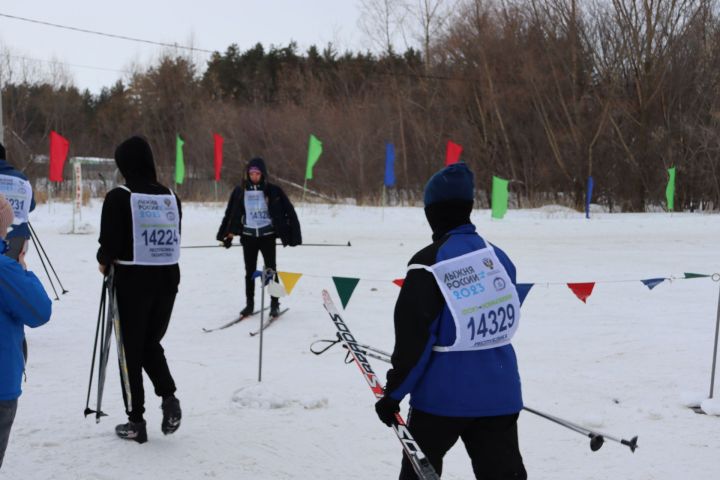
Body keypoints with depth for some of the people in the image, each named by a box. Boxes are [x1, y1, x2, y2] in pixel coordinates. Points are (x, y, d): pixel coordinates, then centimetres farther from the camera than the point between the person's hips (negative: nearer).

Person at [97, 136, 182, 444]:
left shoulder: (119, 198, -12)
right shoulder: (170, 197, 3)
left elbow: (109, 242, -15)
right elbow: (174, 239, 6)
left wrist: (105, 261, 5)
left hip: (132, 280, -4)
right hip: (167, 279, 5)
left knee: (131, 349, 8)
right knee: (151, 343, 22)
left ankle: (136, 421, 11)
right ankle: (169, 397, 1)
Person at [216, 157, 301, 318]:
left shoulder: (272, 191, -6)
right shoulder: (240, 191, 1)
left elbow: (288, 211, -4)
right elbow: (230, 214, 9)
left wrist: (292, 234, -7)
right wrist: (228, 234, 7)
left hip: (267, 235, -2)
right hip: (248, 236, 2)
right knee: (250, 272, 10)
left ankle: (275, 304, 12)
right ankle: (249, 304, 19)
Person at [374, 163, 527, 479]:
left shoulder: (429, 263, -14)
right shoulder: (500, 258, 3)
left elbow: (413, 337, -15)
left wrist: (393, 394, -5)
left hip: (443, 395, -5)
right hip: (499, 395, 5)